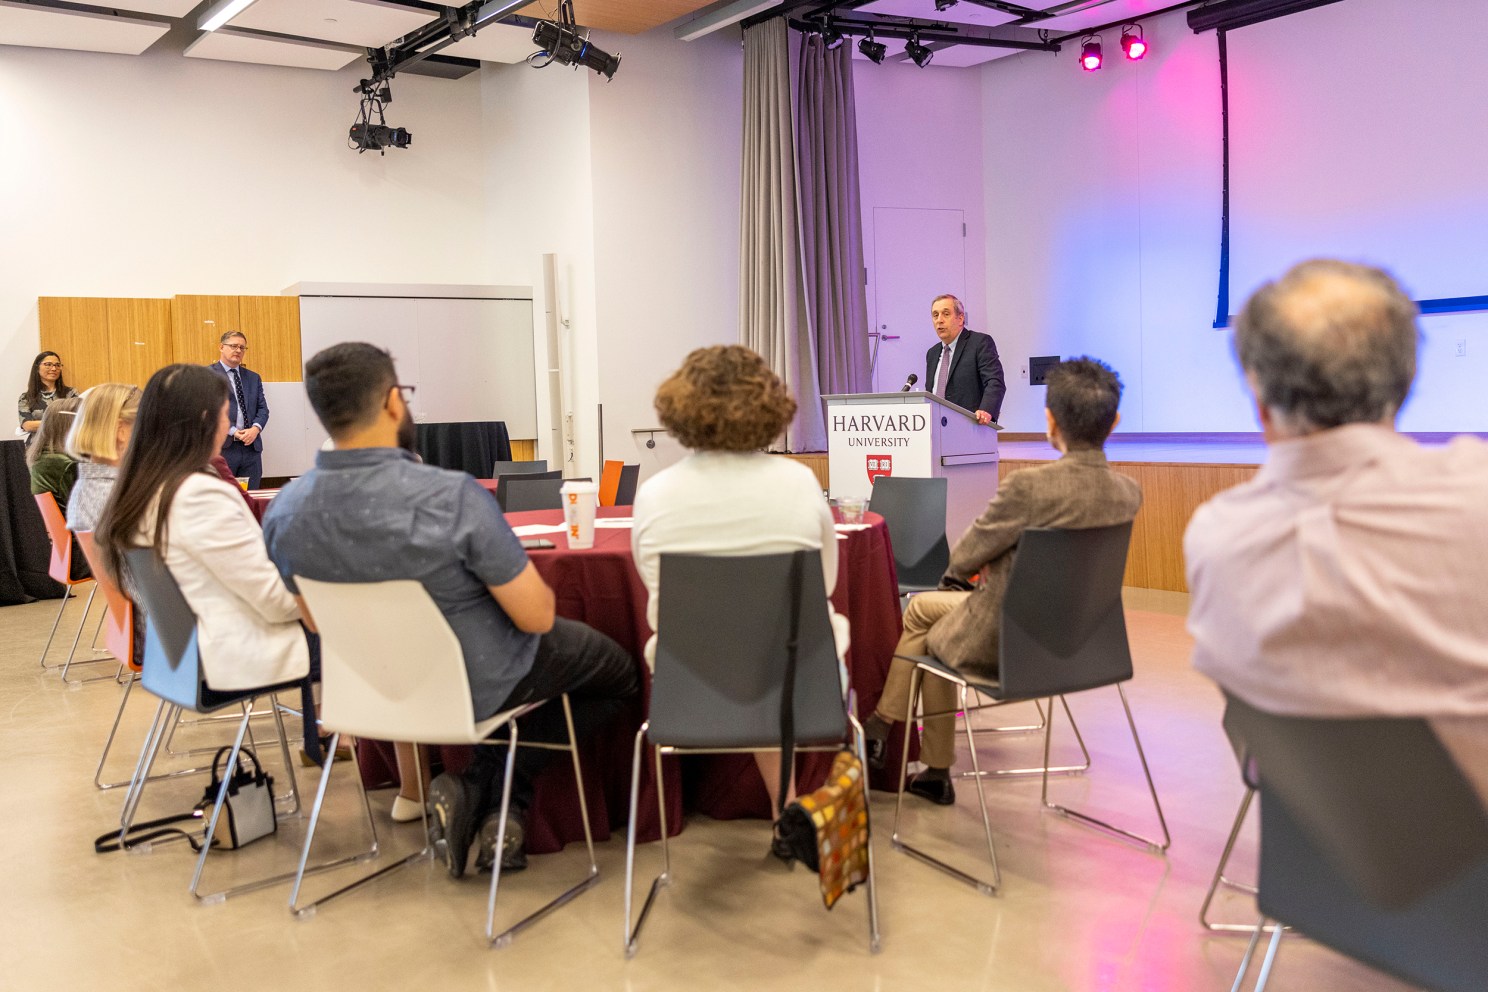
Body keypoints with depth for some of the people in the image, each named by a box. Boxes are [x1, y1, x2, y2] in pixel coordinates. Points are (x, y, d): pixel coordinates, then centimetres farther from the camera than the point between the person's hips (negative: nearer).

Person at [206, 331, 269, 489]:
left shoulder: (253, 377, 19)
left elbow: (262, 408, 13)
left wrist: (255, 429, -7)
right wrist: (232, 432, -14)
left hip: (251, 447, 5)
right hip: (222, 447, -5)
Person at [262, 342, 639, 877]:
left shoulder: (284, 512, -15)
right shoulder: (453, 497, -34)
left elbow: (318, 622, 2)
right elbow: (537, 616, -25)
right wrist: (531, 577, -2)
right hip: (477, 686, -6)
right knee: (619, 672, 20)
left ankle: (479, 792, 18)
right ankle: (497, 803, 12)